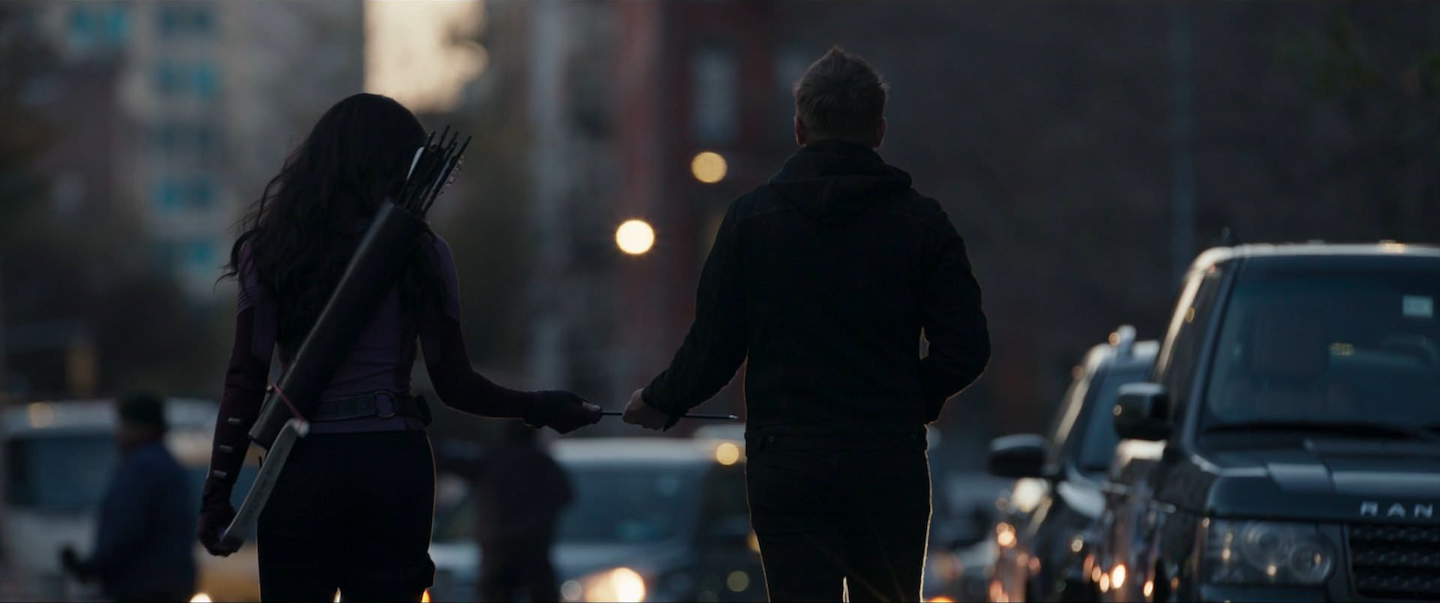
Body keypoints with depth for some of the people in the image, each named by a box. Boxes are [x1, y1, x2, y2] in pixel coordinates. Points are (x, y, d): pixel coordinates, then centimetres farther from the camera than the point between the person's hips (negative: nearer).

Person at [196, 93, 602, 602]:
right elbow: (455, 385, 4)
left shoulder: (268, 249, 3)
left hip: (302, 465, 0)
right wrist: (541, 409, 20)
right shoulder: (422, 255, 2)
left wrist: (217, 493, 0)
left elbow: (244, 382, -1)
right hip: (394, 463, 1)